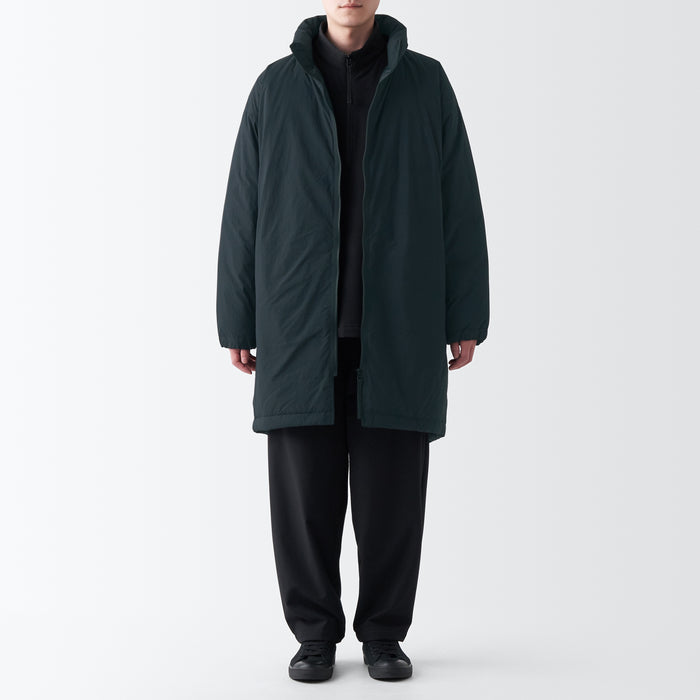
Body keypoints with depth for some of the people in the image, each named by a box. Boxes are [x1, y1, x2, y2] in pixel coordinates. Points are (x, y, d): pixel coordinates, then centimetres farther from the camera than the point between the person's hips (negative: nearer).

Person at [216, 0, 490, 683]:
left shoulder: (425, 83, 6)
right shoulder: (277, 88, 7)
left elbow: (460, 207, 4)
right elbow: (244, 212, 6)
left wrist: (466, 320, -1)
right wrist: (237, 325, 3)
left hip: (398, 331, 0)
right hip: (301, 331, 0)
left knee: (391, 492, 3)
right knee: (305, 491, 2)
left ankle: (384, 634, 19)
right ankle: (315, 635, 18)